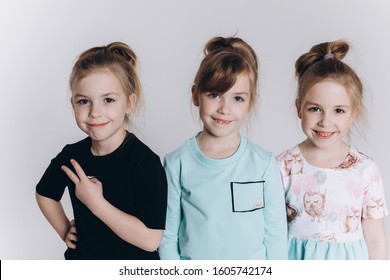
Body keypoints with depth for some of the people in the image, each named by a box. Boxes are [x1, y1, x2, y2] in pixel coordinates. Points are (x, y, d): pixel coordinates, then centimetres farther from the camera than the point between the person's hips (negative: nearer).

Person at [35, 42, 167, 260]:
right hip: (82, 258, 4)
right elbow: (45, 193, 14)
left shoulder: (145, 162, -22)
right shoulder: (72, 155, -6)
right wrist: (64, 230, 3)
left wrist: (96, 202, -25)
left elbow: (150, 238, -27)